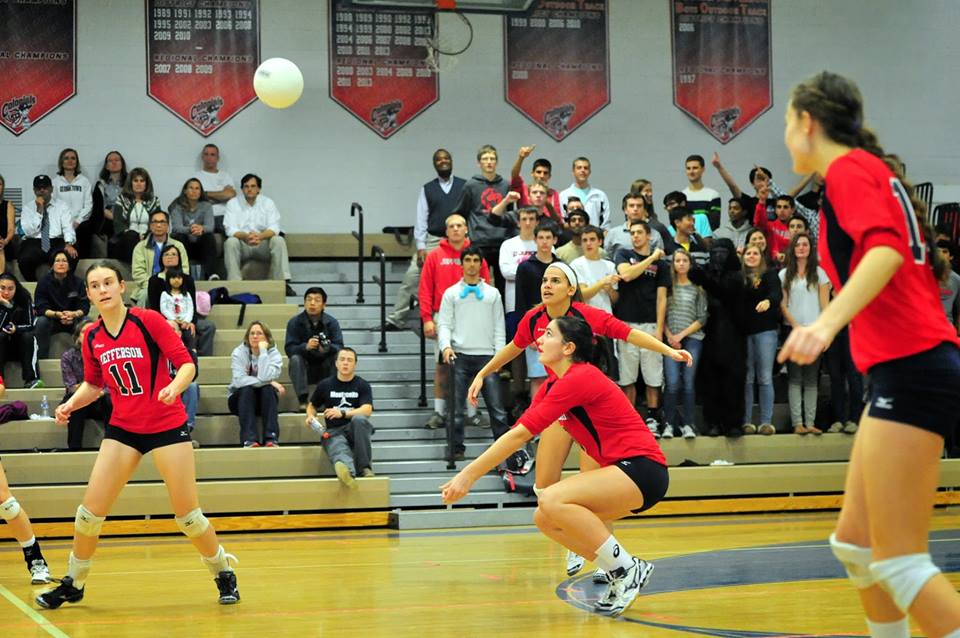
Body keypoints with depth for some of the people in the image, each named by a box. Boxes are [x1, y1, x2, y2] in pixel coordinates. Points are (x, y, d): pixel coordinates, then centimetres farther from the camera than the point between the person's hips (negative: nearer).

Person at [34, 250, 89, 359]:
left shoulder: (77, 282, -3)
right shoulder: (44, 282, -5)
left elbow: (85, 306, -8)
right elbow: (40, 307, -12)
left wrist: (74, 314, -32)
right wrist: (57, 314, -31)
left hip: (73, 319, 1)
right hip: (51, 319, 0)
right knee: (41, 322, -33)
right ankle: (40, 358, -27)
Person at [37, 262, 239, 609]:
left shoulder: (148, 321, -12)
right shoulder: (91, 337, 1)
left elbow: (187, 363, -11)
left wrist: (175, 386, -31)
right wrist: (71, 403, -2)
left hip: (166, 426, -4)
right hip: (122, 430, 4)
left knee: (187, 515, -1)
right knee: (90, 512, -2)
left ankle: (223, 572, 23)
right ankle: (73, 584, 17)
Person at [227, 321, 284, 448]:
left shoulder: (273, 353, -9)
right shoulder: (238, 353, -9)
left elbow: (264, 377, -28)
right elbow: (239, 380, -25)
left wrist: (263, 351, -24)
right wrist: (269, 382, -27)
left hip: (264, 400, 1)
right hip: (242, 399, -1)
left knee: (268, 389, -30)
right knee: (246, 389, -32)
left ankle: (271, 438, -35)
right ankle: (249, 439, -41)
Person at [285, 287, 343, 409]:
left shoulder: (332, 322, -4)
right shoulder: (294, 322, -6)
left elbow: (339, 347, -14)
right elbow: (289, 349, -16)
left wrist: (328, 348, -38)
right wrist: (306, 346, -37)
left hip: (325, 370, 1)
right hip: (304, 369, -1)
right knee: (295, 359, -30)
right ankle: (303, 401, -31)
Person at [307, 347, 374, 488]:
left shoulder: (362, 385, 7)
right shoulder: (325, 385, 12)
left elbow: (367, 410, -9)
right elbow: (312, 406, 27)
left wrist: (342, 413, -23)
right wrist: (310, 416, 3)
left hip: (356, 429, 0)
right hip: (334, 432, 0)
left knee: (359, 419, -36)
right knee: (339, 450, -36)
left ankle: (365, 468, -31)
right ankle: (347, 470, -76)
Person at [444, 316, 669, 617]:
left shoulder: (578, 378, -16)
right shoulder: (553, 385, 13)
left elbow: (519, 435, -18)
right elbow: (518, 433, 13)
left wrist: (469, 475, -14)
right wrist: (467, 475, 6)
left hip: (643, 469, -10)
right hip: (621, 471, 10)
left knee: (552, 501, -24)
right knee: (545, 519, 3)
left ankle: (627, 570, -13)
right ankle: (625, 571, 8)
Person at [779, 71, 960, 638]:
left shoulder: (848, 168, -6)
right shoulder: (874, 171, 21)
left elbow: (886, 248, -24)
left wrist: (828, 322, -38)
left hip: (910, 371, -10)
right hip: (908, 370, 10)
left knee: (899, 560, -11)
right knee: (855, 543, 14)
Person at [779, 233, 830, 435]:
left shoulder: (819, 273, 9)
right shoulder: (784, 275, 9)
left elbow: (825, 303, 5)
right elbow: (782, 305, 4)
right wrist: (796, 326, -7)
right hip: (793, 330, 0)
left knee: (812, 378, 0)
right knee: (795, 378, -5)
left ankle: (810, 422, -1)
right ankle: (797, 423, -7)